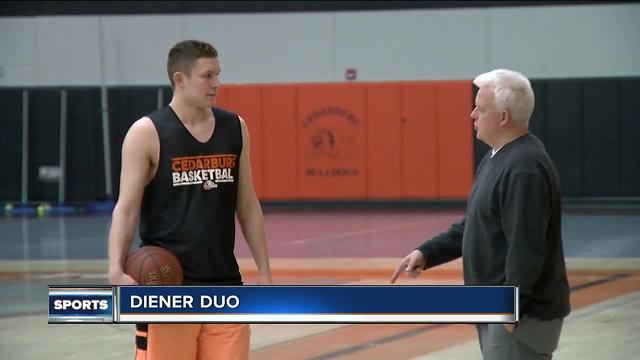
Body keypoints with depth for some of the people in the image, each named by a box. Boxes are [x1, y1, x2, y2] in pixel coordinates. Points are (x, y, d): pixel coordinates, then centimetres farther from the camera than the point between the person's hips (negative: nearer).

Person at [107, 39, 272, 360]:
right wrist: (117, 271, -24)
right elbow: (127, 210, -10)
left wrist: (264, 271, 10)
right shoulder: (147, 134, -7)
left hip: (224, 282, 4)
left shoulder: (235, 129, 7)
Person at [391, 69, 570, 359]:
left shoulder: (524, 169, -21)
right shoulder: (496, 159, 14)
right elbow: (473, 226, 22)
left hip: (520, 314, -11)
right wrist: (427, 253, 12)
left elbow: (526, 250, -25)